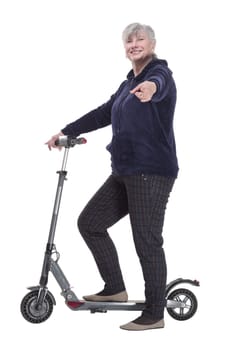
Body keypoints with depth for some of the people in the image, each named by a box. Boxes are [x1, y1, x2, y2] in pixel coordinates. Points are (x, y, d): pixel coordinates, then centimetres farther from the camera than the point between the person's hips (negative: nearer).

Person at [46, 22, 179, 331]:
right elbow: (102, 114, 26)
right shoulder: (128, 84, 20)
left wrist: (150, 86, -57)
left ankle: (154, 314, 4)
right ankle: (115, 288, 19)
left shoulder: (160, 72, -8)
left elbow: (159, 84, -33)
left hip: (152, 173, -9)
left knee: (147, 241, -7)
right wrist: (65, 132, 22)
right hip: (124, 173, 9)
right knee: (90, 223, 10)